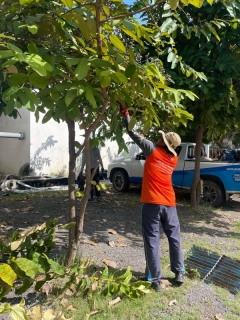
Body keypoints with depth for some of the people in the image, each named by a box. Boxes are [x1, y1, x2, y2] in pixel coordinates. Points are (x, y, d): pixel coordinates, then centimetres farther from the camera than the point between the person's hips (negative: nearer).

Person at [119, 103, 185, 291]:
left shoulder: (153, 151, -5)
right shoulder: (174, 159, 8)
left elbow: (134, 134, -4)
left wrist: (125, 113, 5)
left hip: (152, 204, -4)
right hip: (169, 204, 5)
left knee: (152, 241, 3)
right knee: (174, 238, 18)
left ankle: (155, 279, 8)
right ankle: (179, 273, 27)